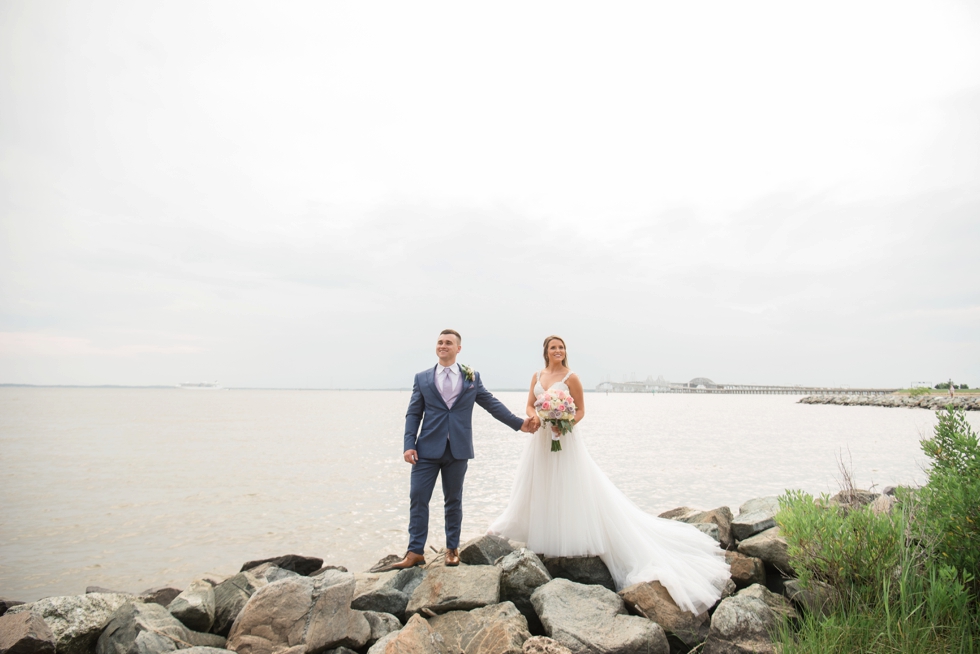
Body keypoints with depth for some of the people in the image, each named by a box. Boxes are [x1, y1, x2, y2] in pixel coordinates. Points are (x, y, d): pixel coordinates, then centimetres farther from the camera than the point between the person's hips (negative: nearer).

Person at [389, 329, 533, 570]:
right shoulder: (422, 378, 6)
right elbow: (413, 414, 4)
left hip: (458, 450, 0)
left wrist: (518, 423, 5)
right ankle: (415, 552, 9)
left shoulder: (472, 377, 7)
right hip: (427, 449, 0)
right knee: (418, 498, -1)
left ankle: (452, 549, 24)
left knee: (454, 500, 11)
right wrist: (409, 445, -6)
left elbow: (492, 404, 10)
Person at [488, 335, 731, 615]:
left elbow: (580, 410, -5)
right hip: (540, 439, 5)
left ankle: (569, 537, 6)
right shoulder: (537, 377, 7)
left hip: (565, 440, -5)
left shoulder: (571, 377, -7)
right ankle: (540, 532, 26)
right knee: (540, 487, 12)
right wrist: (533, 417, -14)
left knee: (567, 487, -3)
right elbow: (530, 405, 8)